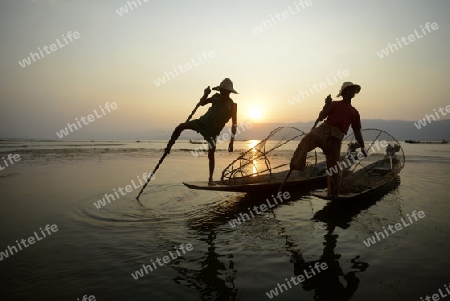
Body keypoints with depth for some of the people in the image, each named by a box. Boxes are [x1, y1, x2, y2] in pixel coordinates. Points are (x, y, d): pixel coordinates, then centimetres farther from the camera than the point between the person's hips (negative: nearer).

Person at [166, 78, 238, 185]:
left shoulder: (232, 106, -12)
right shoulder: (216, 97, 0)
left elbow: (234, 125, -10)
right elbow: (202, 103, 10)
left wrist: (231, 142, -14)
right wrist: (205, 94, -12)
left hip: (212, 132, -4)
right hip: (202, 122, 4)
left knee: (211, 155, -4)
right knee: (181, 126, -15)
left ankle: (210, 179, 10)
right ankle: (169, 147, 1)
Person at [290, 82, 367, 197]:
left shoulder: (354, 112, 24)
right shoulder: (334, 104, 16)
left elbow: (357, 132, 26)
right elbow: (321, 117, 4)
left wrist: (362, 147, 22)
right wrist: (327, 105, -11)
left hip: (336, 138, 3)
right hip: (324, 130, -3)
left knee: (333, 165, 4)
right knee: (309, 137, -38)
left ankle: (332, 191, 19)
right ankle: (297, 164, -50)